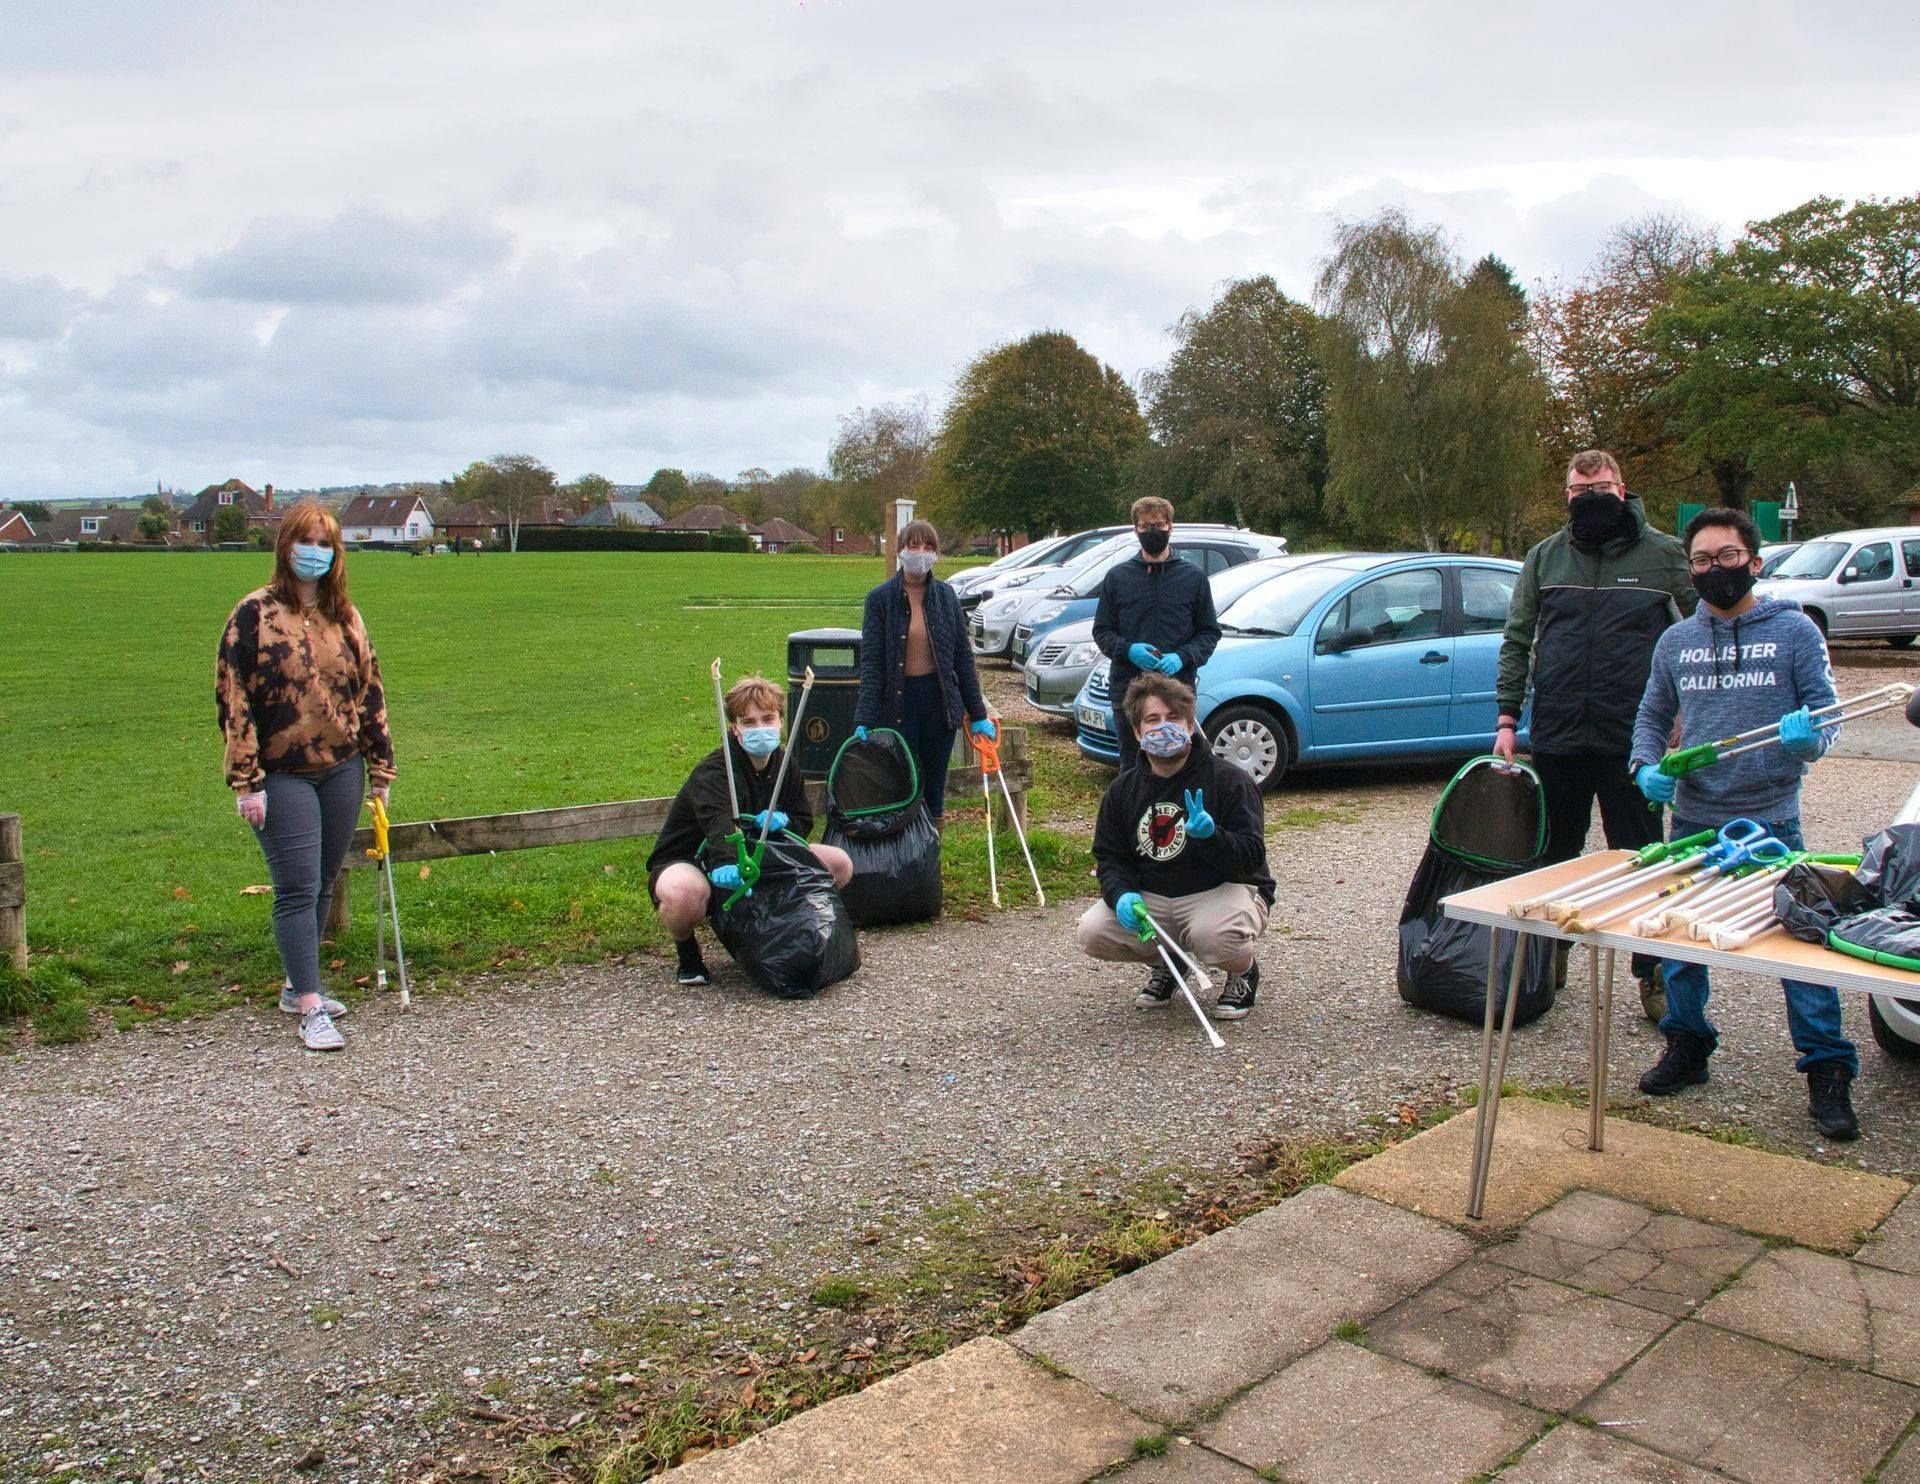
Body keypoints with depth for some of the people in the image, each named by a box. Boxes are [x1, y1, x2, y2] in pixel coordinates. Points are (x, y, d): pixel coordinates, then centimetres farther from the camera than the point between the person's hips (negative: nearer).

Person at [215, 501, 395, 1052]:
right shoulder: (255, 614, -5)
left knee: (323, 886, 12)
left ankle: (297, 986, 26)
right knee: (298, 890, -6)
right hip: (284, 776, -5)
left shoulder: (344, 616, 8)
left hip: (342, 771, 5)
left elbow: (369, 692, 12)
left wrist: (381, 769, 10)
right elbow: (233, 701, -7)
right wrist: (246, 781, -12)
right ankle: (310, 1009, -3)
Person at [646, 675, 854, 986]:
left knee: (840, 864, -7)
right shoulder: (713, 772, -27)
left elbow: (803, 822, 6)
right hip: (685, 863, -6)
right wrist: (727, 865, -68)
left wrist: (782, 820, -19)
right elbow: (719, 824, -47)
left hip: (753, 859, 7)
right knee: (685, 894, -45)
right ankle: (686, 950, -7)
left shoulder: (785, 768, -2)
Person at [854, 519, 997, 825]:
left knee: (935, 785, 10)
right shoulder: (881, 598, -4)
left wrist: (978, 714, 6)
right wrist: (864, 720, -17)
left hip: (939, 699, 3)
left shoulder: (945, 595, 4)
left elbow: (963, 656, 7)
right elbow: (870, 662, -8)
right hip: (898, 701, -3)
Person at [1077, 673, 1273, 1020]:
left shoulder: (1229, 781, -11)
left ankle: (1243, 971, 3)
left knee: (1213, 936, -39)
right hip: (1151, 897, 5)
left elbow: (1252, 858, -16)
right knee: (1092, 933, -18)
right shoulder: (1123, 789, 4)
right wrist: (1122, 894, -17)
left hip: (1224, 890, -5)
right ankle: (1170, 963, 14)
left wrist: (1210, 835, -36)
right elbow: (1109, 855, 6)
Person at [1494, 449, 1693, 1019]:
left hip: (1633, 738, -2)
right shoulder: (1545, 557, 7)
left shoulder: (1664, 554, 1)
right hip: (1557, 737, 2)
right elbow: (1516, 641, 9)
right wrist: (1507, 719, 2)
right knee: (1554, 854, 13)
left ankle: (1653, 973, 14)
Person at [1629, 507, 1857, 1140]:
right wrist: (1648, 766, -2)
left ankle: (1828, 1070, 7)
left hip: (1770, 818, -3)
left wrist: (1809, 734, -26)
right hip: (1691, 819, 3)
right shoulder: (1676, 641, 9)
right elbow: (1652, 717, 17)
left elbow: (1825, 710, -3)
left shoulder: (1794, 630, 0)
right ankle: (1686, 1045, 28)